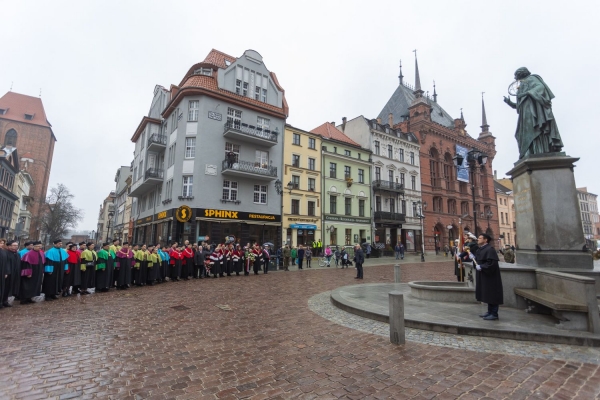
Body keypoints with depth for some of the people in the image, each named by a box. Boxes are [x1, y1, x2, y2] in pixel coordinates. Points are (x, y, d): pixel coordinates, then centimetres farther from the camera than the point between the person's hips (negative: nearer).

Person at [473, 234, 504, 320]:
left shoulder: (489, 249, -19)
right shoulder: (481, 249, 11)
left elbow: (492, 262, -26)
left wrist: (481, 267, -23)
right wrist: (474, 258, 2)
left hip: (490, 276, -10)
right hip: (484, 277, 10)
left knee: (492, 294, -1)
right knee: (487, 294, 16)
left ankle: (494, 314, 8)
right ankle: (490, 312, 25)